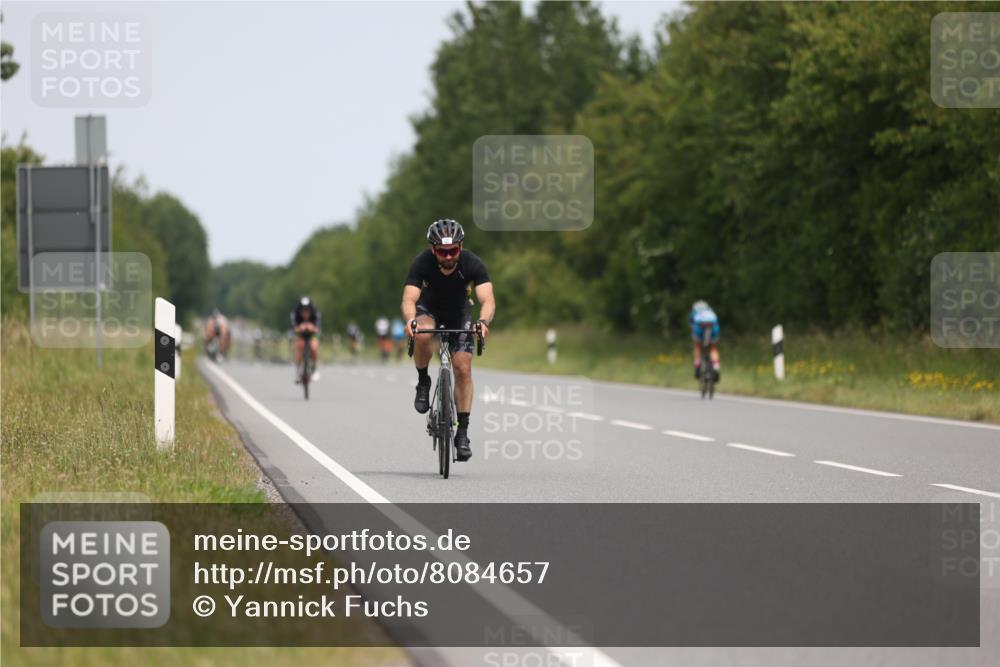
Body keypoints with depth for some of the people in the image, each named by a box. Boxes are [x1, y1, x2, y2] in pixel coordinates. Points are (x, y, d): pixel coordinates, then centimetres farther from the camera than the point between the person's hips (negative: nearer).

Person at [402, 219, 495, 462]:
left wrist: (484, 322, -61)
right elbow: (409, 298, -40)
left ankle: (463, 432, -4)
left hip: (459, 313, 1)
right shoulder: (422, 263, -31)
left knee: (463, 368, -12)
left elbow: (487, 299, -41)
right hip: (428, 308, -1)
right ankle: (423, 382, -9)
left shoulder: (472, 264, -30)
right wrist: (410, 321, -62)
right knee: (423, 335, -36)